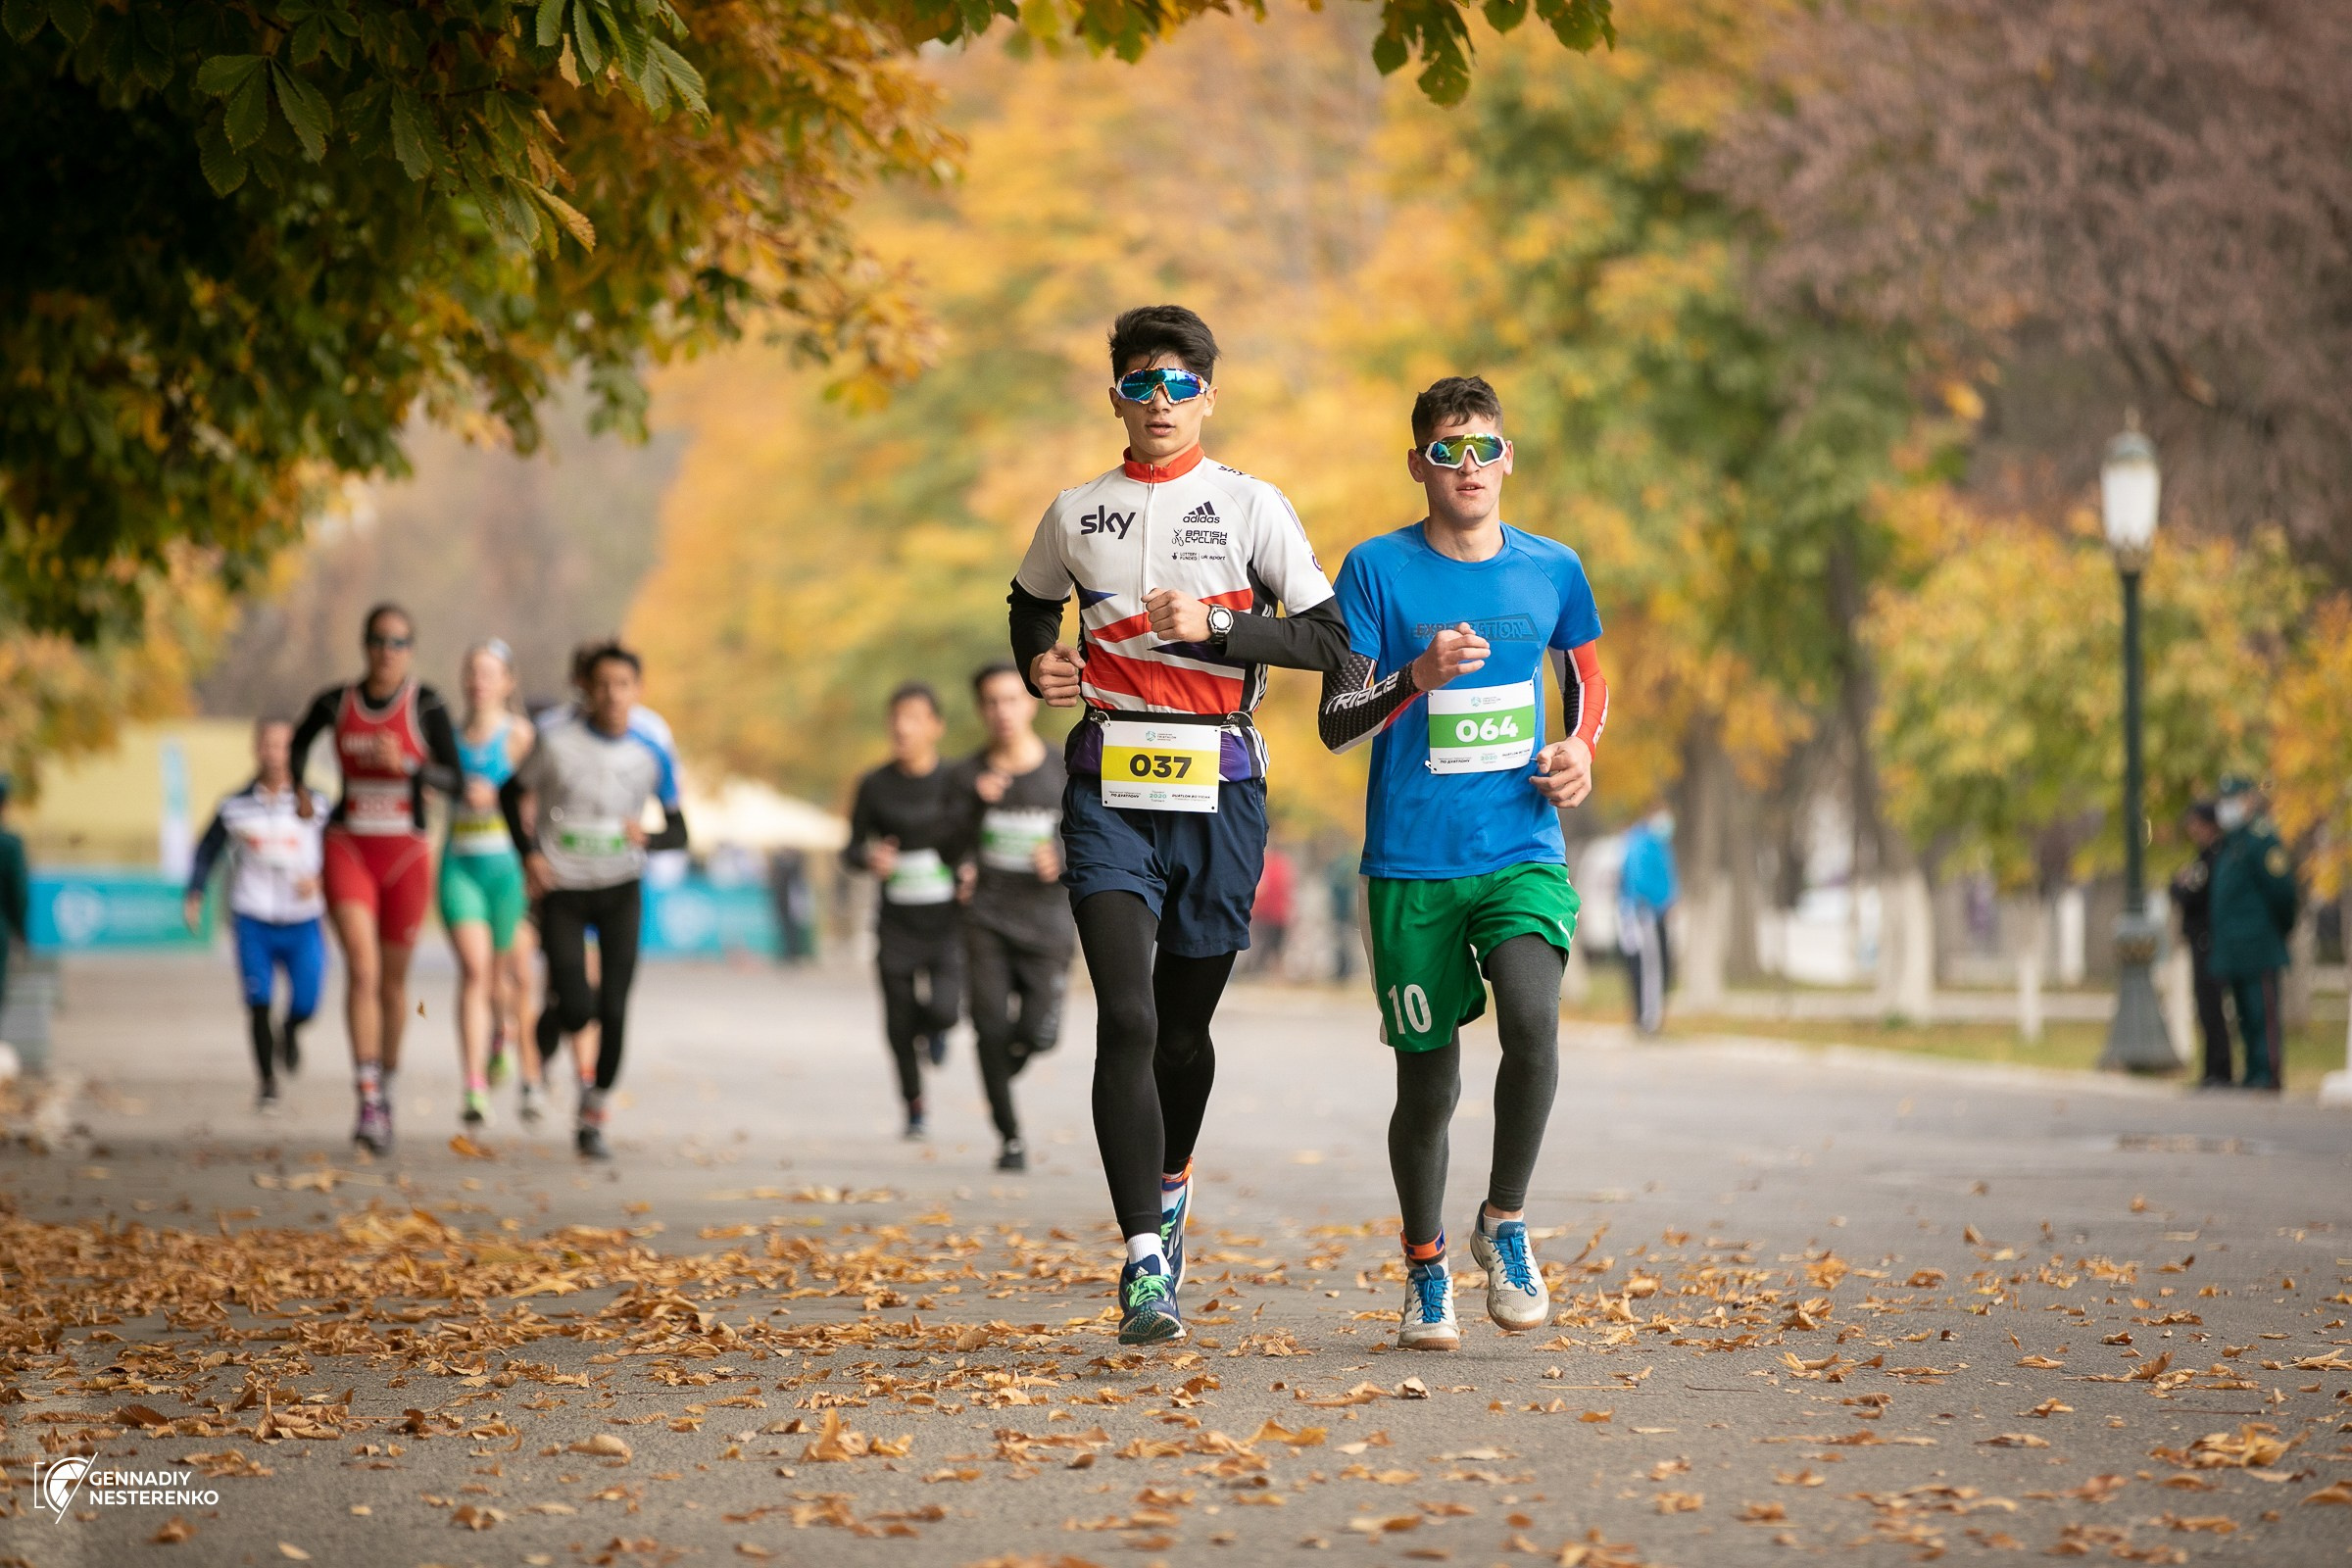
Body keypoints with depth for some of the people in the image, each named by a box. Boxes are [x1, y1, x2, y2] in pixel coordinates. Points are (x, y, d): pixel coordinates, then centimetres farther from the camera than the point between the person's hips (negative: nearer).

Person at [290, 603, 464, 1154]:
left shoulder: (426, 706, -7)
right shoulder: (335, 702, 0)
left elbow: (454, 780, -10)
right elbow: (300, 740, 23)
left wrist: (406, 763, -26)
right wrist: (299, 786, 7)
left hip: (406, 855, 0)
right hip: (348, 849, 0)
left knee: (393, 980, 11)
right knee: (361, 969, -17)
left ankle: (386, 1084, 36)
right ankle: (369, 1106, -22)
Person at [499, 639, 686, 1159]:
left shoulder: (653, 756, -3)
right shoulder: (556, 742, -9)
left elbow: (679, 831, 5)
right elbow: (512, 793, 6)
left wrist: (648, 837, -18)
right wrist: (528, 854, -7)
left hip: (620, 890, 2)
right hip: (562, 888, -2)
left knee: (613, 1009, -6)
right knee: (576, 1008, -12)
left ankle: (592, 1119, 8)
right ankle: (550, 1022, 26)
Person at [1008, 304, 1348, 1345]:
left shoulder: (1250, 507, 3)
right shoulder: (1076, 515, 9)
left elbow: (1330, 640, -1)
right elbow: (1031, 604, 29)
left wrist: (1214, 627, -13)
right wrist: (1038, 665, 8)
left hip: (1218, 791, 0)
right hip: (1109, 790, 0)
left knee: (1186, 1026, 11)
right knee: (1127, 1019, -15)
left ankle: (1171, 1184, 41)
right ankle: (1145, 1264, -20)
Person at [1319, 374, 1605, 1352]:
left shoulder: (1551, 569, 6)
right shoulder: (1377, 569, -2)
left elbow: (1587, 680, 23)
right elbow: (1336, 725, -3)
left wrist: (1582, 751, 3)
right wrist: (1418, 675, -20)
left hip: (1522, 850, 1)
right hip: (1411, 864, -1)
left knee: (1532, 1019, -24)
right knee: (1427, 1081, 4)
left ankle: (1504, 1225, -2)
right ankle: (1425, 1274, 25)